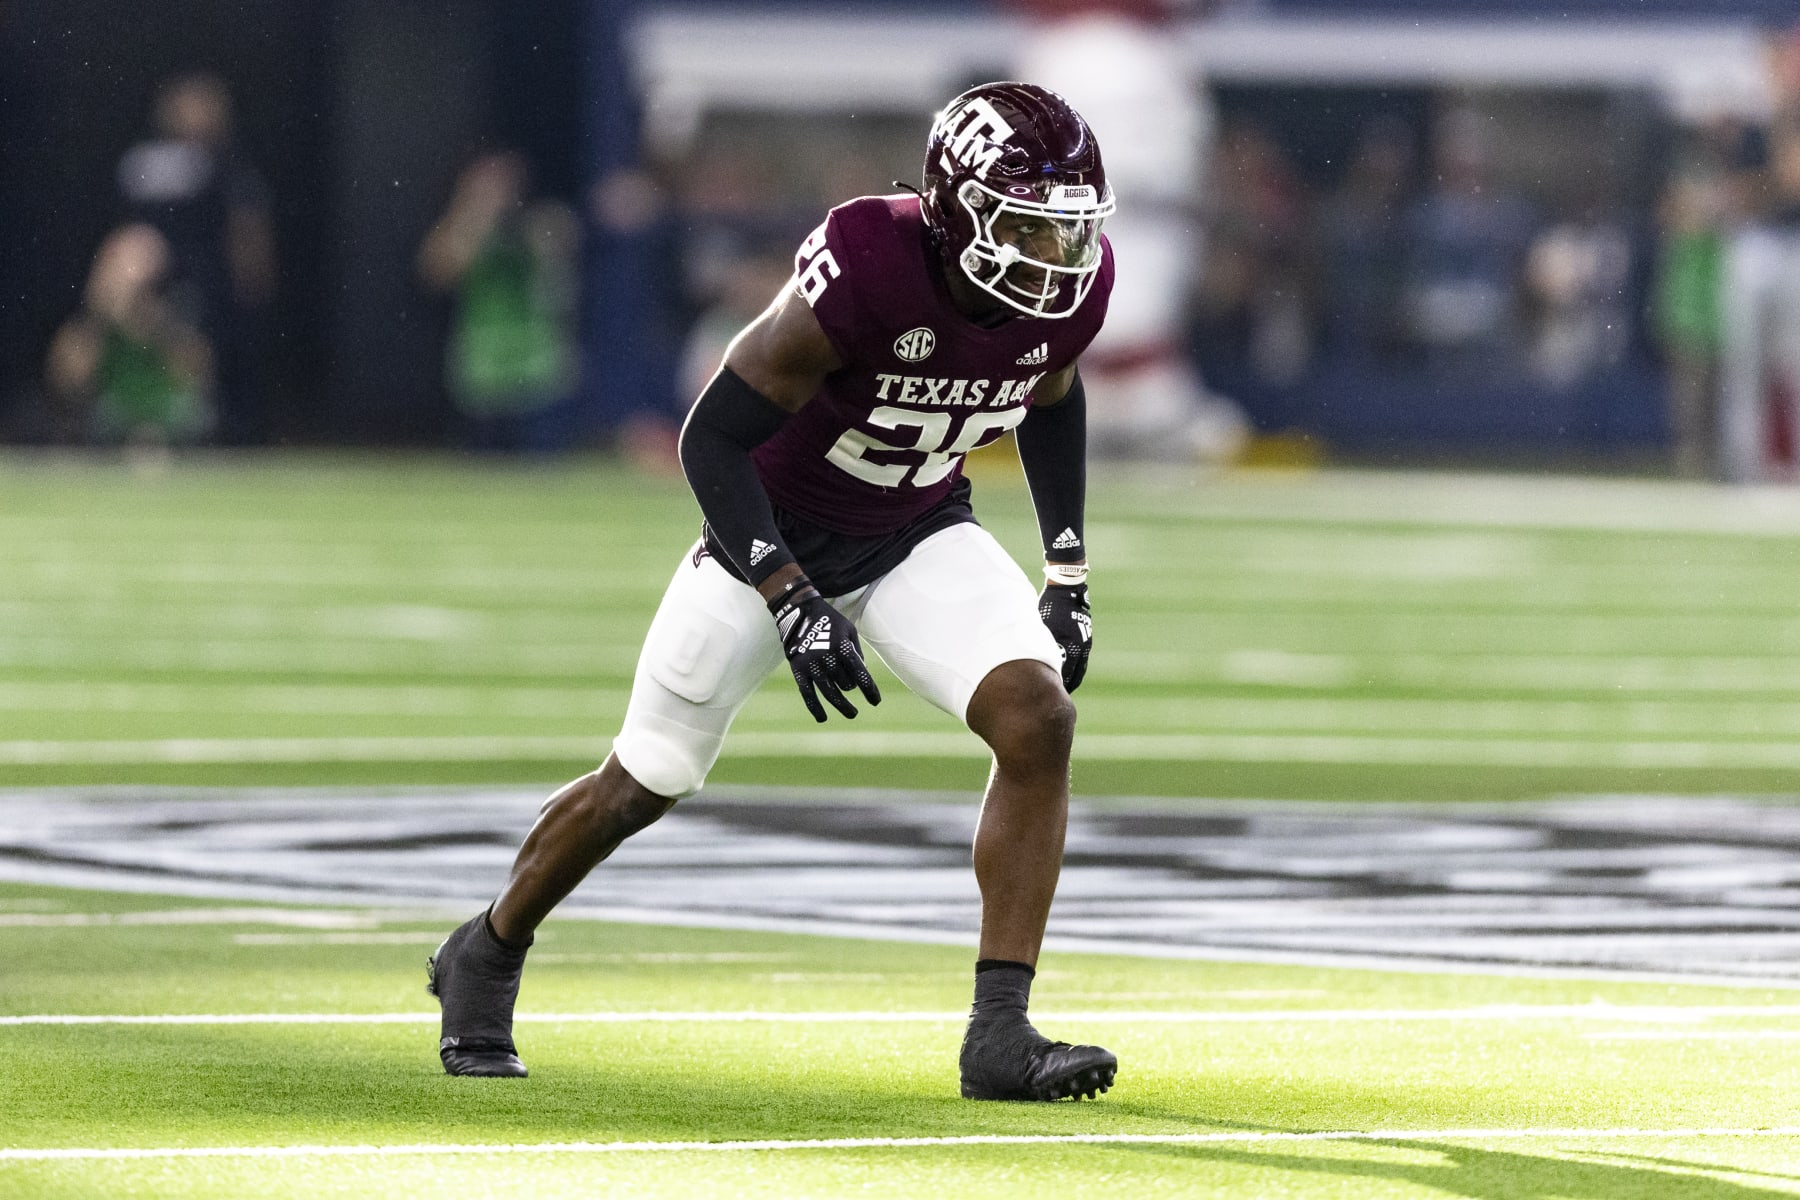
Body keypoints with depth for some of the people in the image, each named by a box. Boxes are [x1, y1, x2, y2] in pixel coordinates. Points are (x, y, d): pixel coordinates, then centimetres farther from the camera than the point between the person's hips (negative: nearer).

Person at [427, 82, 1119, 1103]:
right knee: (644, 784, 7)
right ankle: (487, 958, 36)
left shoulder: (1073, 288, -17)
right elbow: (713, 437, -27)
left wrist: (1070, 575, 6)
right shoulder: (870, 269, -35)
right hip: (776, 534, -4)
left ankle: (1000, 1036, -16)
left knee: (1039, 722, -20)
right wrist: (794, 606, -33)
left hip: (920, 536, 4)